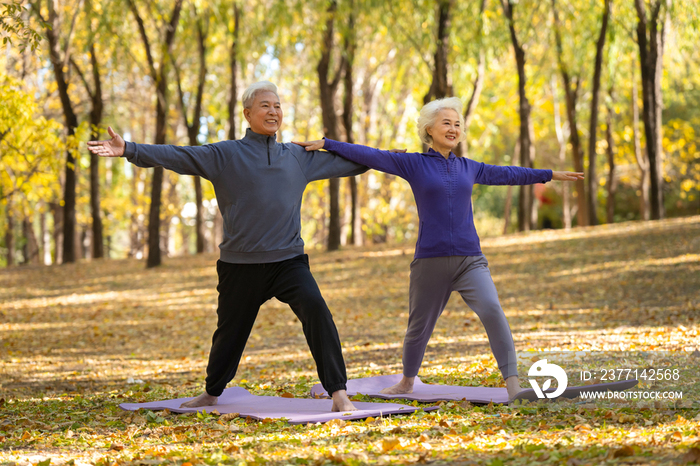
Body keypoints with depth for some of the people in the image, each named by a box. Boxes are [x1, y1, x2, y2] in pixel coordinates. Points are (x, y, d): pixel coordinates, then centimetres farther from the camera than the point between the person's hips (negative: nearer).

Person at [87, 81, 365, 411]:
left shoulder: (299, 157, 12)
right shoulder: (225, 155, 2)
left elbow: (345, 162, 23)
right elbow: (176, 156, -6)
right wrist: (129, 150, -17)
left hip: (287, 260, 1)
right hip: (241, 264, -1)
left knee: (315, 309, -24)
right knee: (229, 331, 15)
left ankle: (338, 394, -19)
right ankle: (211, 394, 42)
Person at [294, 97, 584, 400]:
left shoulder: (468, 168, 13)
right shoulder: (414, 164, 3)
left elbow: (506, 174, 27)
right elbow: (371, 156, -1)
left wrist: (550, 175, 36)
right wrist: (326, 144, -7)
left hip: (470, 259, 2)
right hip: (431, 261, -1)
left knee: (491, 309, -22)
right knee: (419, 326, 12)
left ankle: (512, 384, -20)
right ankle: (407, 383, 38)